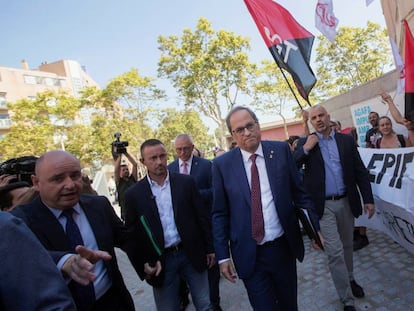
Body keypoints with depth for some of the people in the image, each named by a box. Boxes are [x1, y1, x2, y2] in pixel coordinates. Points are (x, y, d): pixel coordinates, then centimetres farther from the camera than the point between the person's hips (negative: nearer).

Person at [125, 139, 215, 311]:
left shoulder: (186, 182, -3)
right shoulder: (133, 194, -5)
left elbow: (202, 216, 1)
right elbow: (131, 234, 1)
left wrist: (210, 248, 3)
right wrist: (143, 265, -4)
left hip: (192, 254, 1)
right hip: (159, 262, 0)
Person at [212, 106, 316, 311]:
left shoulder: (281, 150, -4)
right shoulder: (222, 164, -8)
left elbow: (298, 192, 4)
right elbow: (219, 214, -4)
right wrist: (223, 256, -3)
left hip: (284, 247, 2)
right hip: (248, 254, -2)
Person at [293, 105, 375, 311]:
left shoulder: (346, 140, 4)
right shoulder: (305, 143, -1)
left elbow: (360, 170, 4)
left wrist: (368, 199, 1)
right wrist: (306, 149, -19)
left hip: (346, 202, 3)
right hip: (323, 205, -3)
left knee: (347, 245, 21)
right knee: (335, 251, -2)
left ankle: (350, 278, 46)